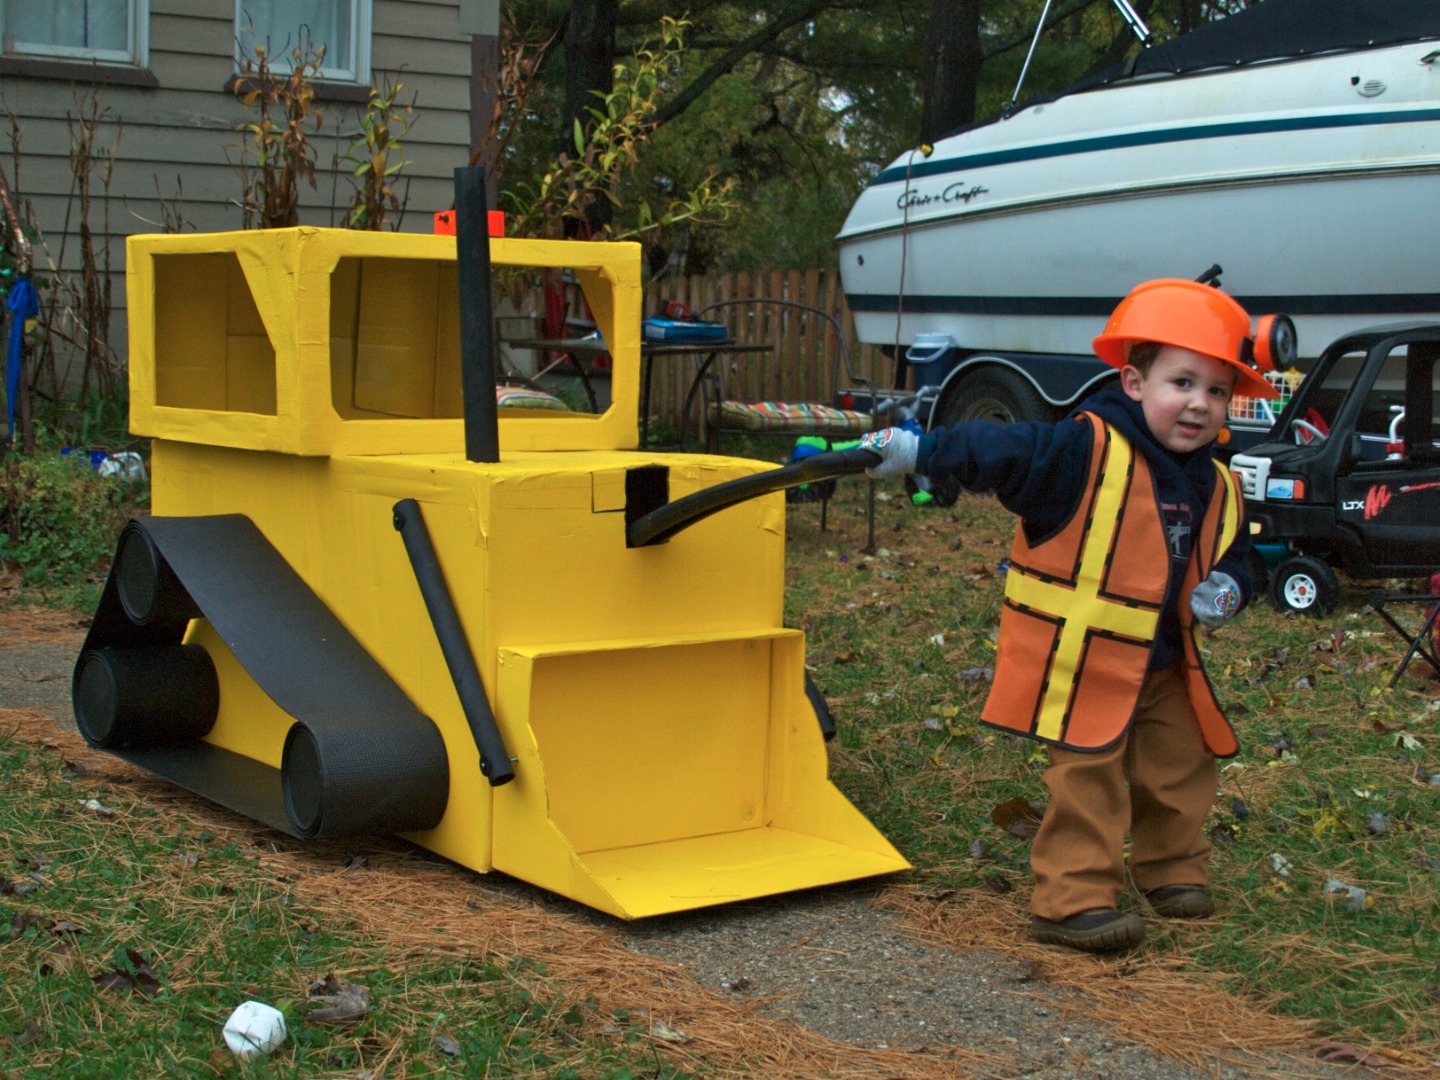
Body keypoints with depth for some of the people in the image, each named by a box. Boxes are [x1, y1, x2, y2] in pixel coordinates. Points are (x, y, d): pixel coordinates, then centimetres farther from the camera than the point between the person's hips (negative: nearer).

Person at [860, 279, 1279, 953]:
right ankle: (1073, 900, -1)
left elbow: (1231, 555, 15)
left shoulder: (1217, 489, 3)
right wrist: (920, 453, -27)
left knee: (1183, 769, 16)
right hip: (1081, 663, -7)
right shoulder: (1085, 451, -19)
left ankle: (1172, 872, 36)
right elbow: (996, 450, -19)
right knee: (1089, 779, -8)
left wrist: (1225, 589, -7)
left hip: (1165, 667, 7)